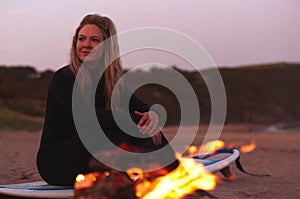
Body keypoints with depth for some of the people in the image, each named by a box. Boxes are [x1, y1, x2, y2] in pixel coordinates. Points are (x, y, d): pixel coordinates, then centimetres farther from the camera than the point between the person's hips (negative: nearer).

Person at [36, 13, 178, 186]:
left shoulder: (112, 82, 7)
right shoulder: (63, 79, -13)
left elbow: (143, 107, 0)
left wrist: (153, 115, -25)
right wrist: (138, 121, -30)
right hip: (55, 162, -6)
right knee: (116, 137, -31)